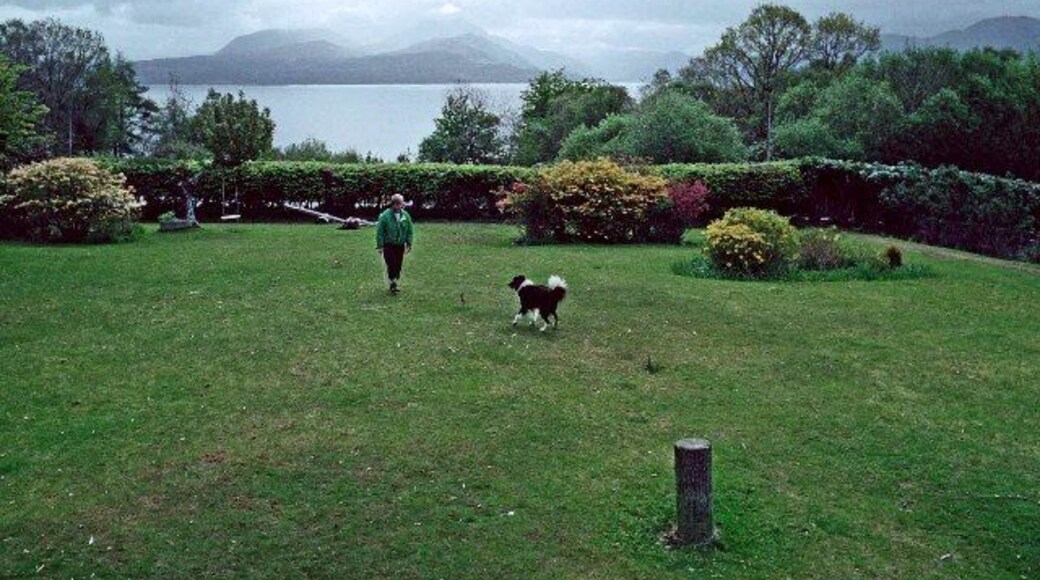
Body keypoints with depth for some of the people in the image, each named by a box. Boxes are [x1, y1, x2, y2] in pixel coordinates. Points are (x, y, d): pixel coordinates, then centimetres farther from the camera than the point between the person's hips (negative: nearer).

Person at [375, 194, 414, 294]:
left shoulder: (405, 215, 1)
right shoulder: (385, 215, -11)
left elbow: (409, 231, 10)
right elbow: (379, 231, -8)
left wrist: (409, 244, 6)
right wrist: (380, 246, -10)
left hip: (400, 245, 4)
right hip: (388, 245, -4)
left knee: (398, 266, 6)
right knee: (392, 264, -13)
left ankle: (395, 283, 20)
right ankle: (393, 283, -4)